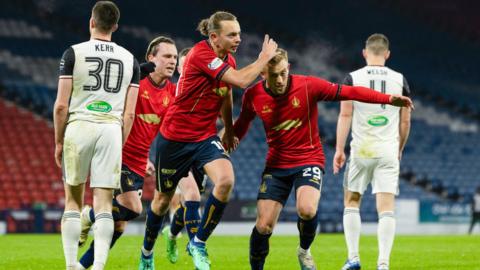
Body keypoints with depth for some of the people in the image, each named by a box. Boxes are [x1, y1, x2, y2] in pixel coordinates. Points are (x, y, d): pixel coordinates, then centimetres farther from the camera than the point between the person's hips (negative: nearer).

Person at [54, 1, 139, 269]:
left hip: (78, 127, -1)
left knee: (74, 200, 12)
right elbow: (129, 113, 6)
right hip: (111, 129, 1)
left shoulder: (74, 53, 0)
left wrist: (59, 141, 8)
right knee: (104, 203, 1)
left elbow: (62, 105, -3)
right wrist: (120, 145, 15)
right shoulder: (129, 59, 9)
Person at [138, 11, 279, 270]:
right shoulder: (201, 54, -22)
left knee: (225, 180, -23)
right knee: (163, 198, 9)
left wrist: (229, 130, 27)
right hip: (175, 138, -6)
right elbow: (241, 80, -31)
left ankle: (198, 244, -7)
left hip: (206, 137, 6)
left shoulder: (228, 60, 3)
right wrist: (265, 57, -18)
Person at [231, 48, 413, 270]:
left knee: (307, 210, -29)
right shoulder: (253, 96, -7)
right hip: (276, 165, 2)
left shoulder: (308, 86, -15)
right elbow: (241, 125, 15)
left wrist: (389, 99, -20)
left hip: (308, 160, -2)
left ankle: (304, 251, 3)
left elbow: (350, 92, -14)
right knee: (263, 226, -7)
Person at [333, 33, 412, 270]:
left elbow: (345, 115, -6)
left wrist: (339, 149, -3)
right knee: (386, 209, -2)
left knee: (352, 202, 15)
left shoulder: (353, 78, 0)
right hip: (388, 152, 1)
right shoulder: (400, 80, 5)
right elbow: (405, 121, 9)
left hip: (361, 151, -1)